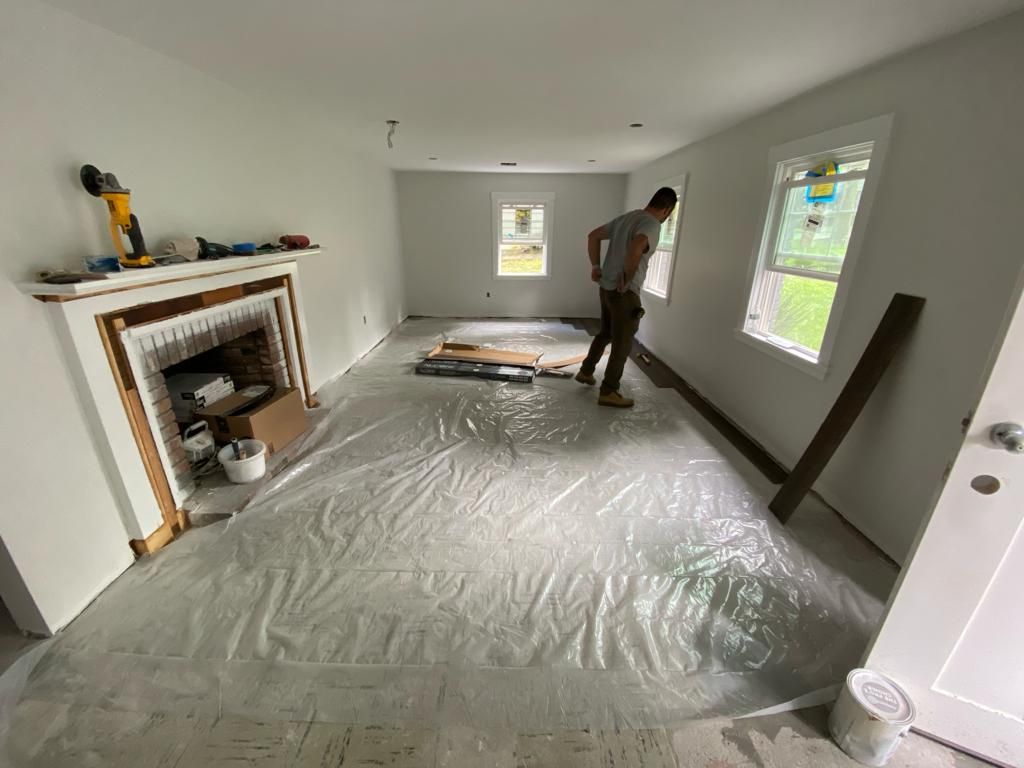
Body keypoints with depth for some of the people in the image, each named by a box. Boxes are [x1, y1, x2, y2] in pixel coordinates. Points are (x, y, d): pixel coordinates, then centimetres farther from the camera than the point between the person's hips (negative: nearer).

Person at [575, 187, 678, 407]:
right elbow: (636, 248, -36)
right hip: (624, 293, -9)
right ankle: (608, 392, 11)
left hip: (606, 287, 9)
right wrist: (628, 278, -22)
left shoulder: (626, 217, 13)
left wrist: (595, 266, 13)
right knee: (622, 343, 2)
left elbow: (593, 236, 17)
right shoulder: (652, 224, -14)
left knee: (605, 333, 25)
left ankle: (585, 371, 35)